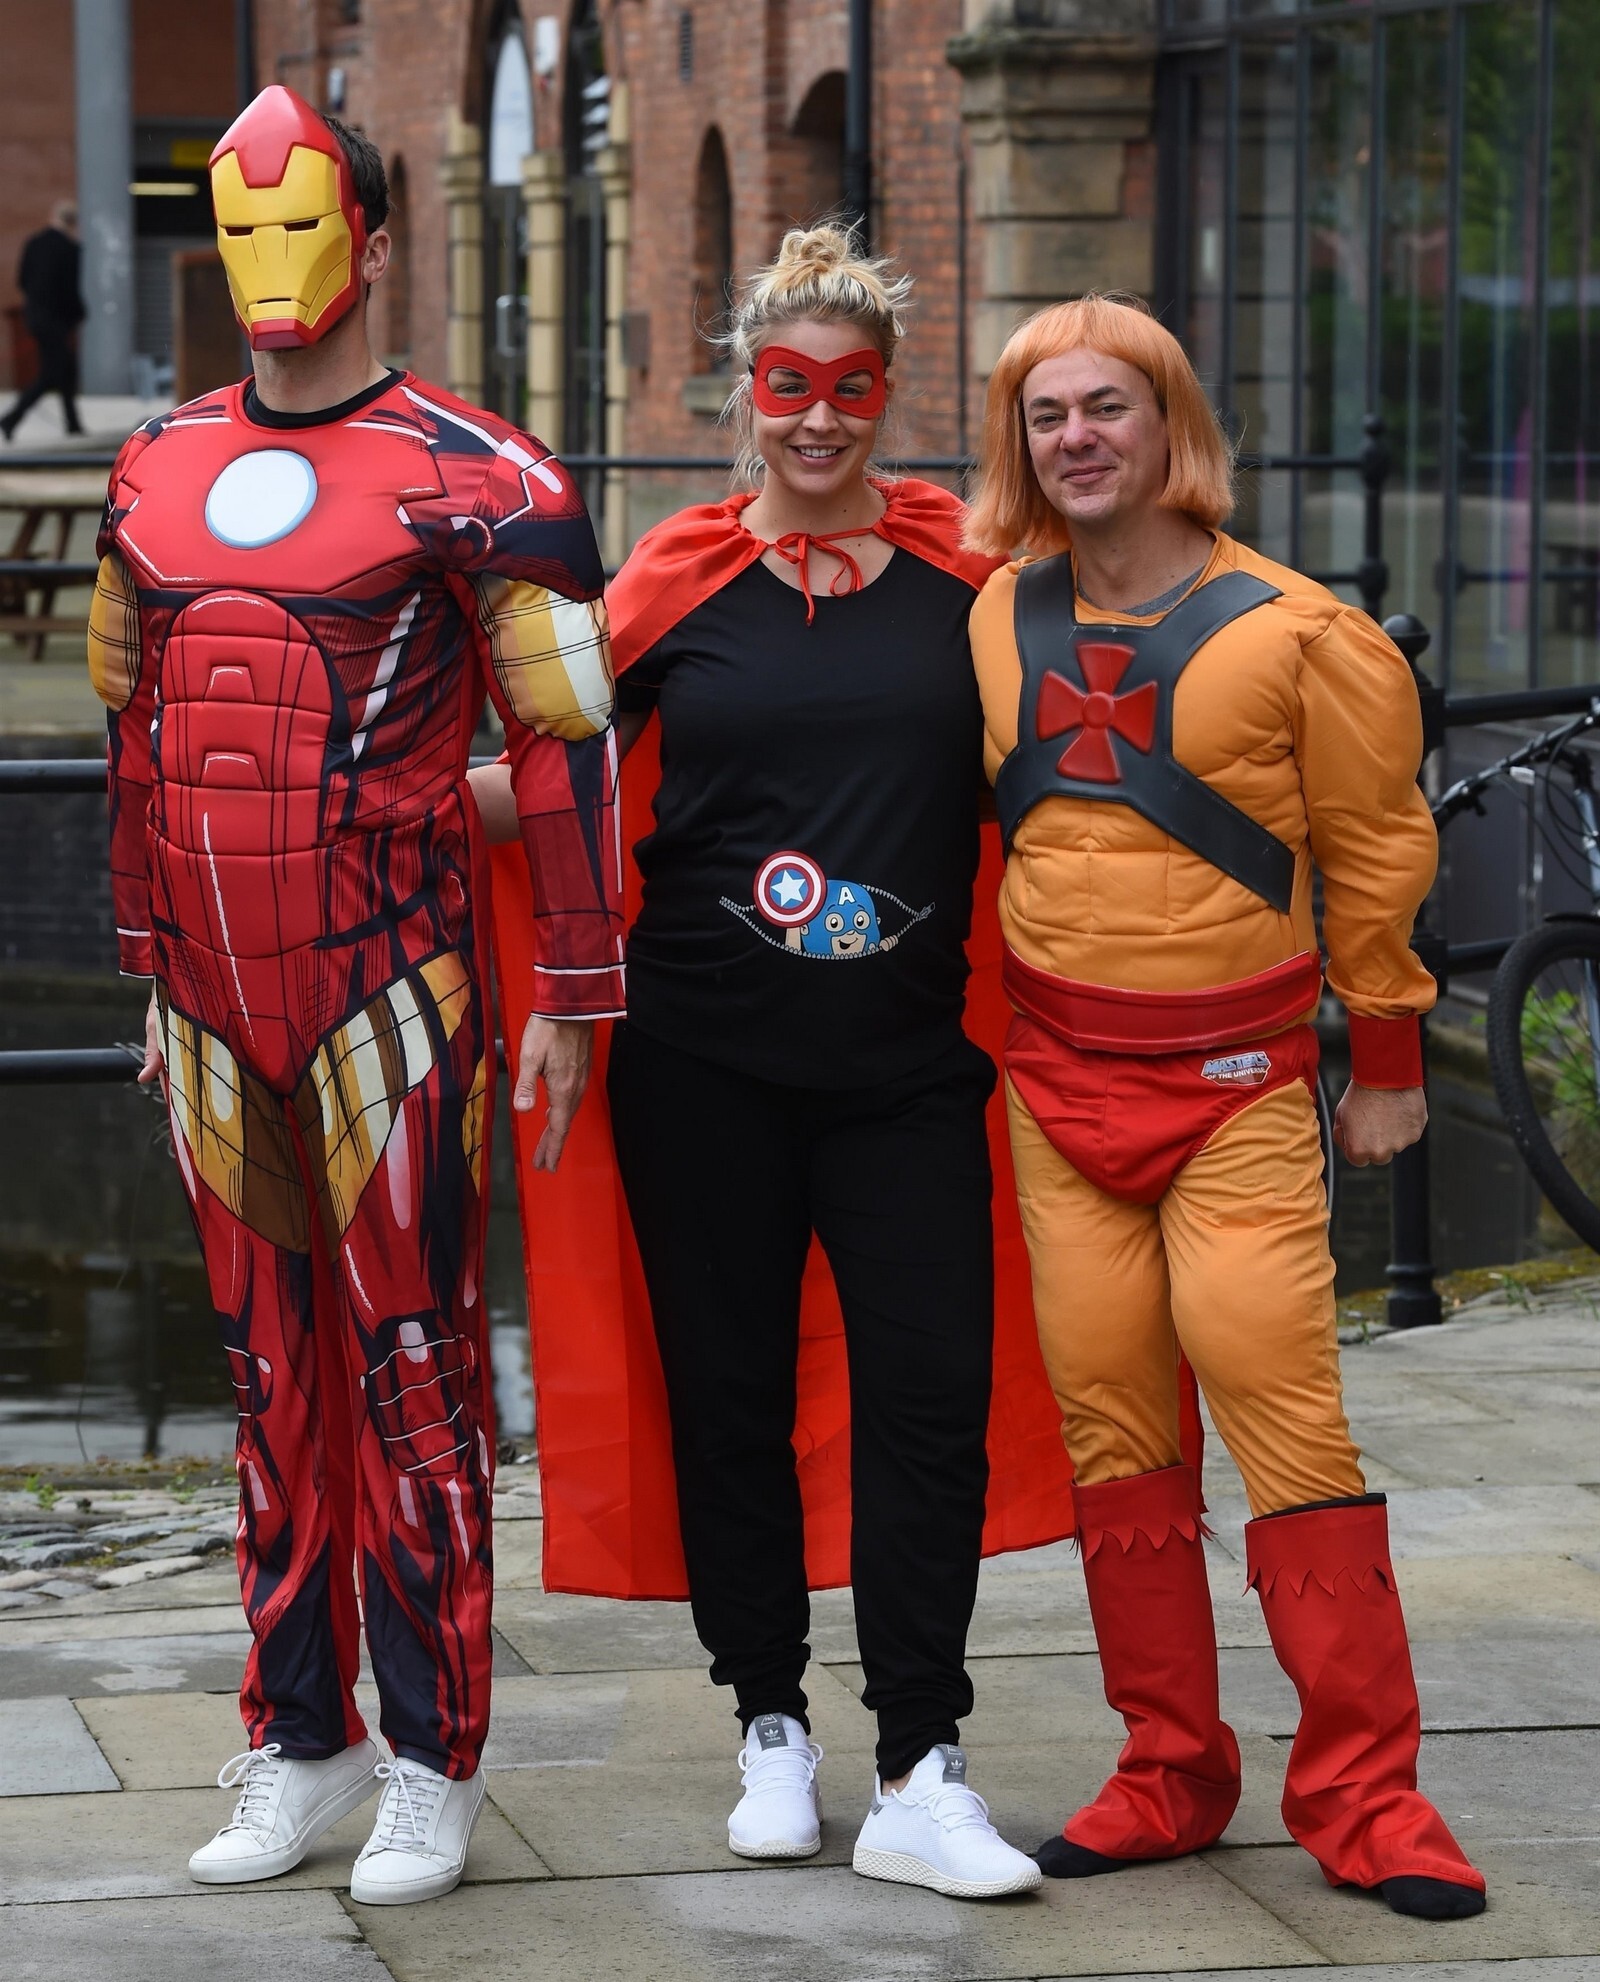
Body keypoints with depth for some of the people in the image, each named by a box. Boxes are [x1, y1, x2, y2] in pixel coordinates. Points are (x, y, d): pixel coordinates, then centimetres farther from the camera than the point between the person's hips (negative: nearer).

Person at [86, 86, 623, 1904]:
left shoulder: (468, 480, -6)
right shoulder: (155, 474, 12)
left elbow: (569, 740, -6)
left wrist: (571, 998, -7)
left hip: (386, 984, -5)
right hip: (214, 994, 6)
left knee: (412, 1369, -2)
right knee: (271, 1370, 11)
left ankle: (432, 1769, 6)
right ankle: (299, 1749, 19)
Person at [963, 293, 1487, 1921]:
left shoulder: (1293, 631, -6)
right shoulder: (1001, 619, 6)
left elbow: (1373, 850, 1)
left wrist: (1385, 1057, 4)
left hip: (1236, 1077, -4)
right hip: (1057, 1071, 4)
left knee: (1280, 1402, -11)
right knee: (1107, 1415, 4)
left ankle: (1360, 1793, -4)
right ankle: (1169, 1774, 13)